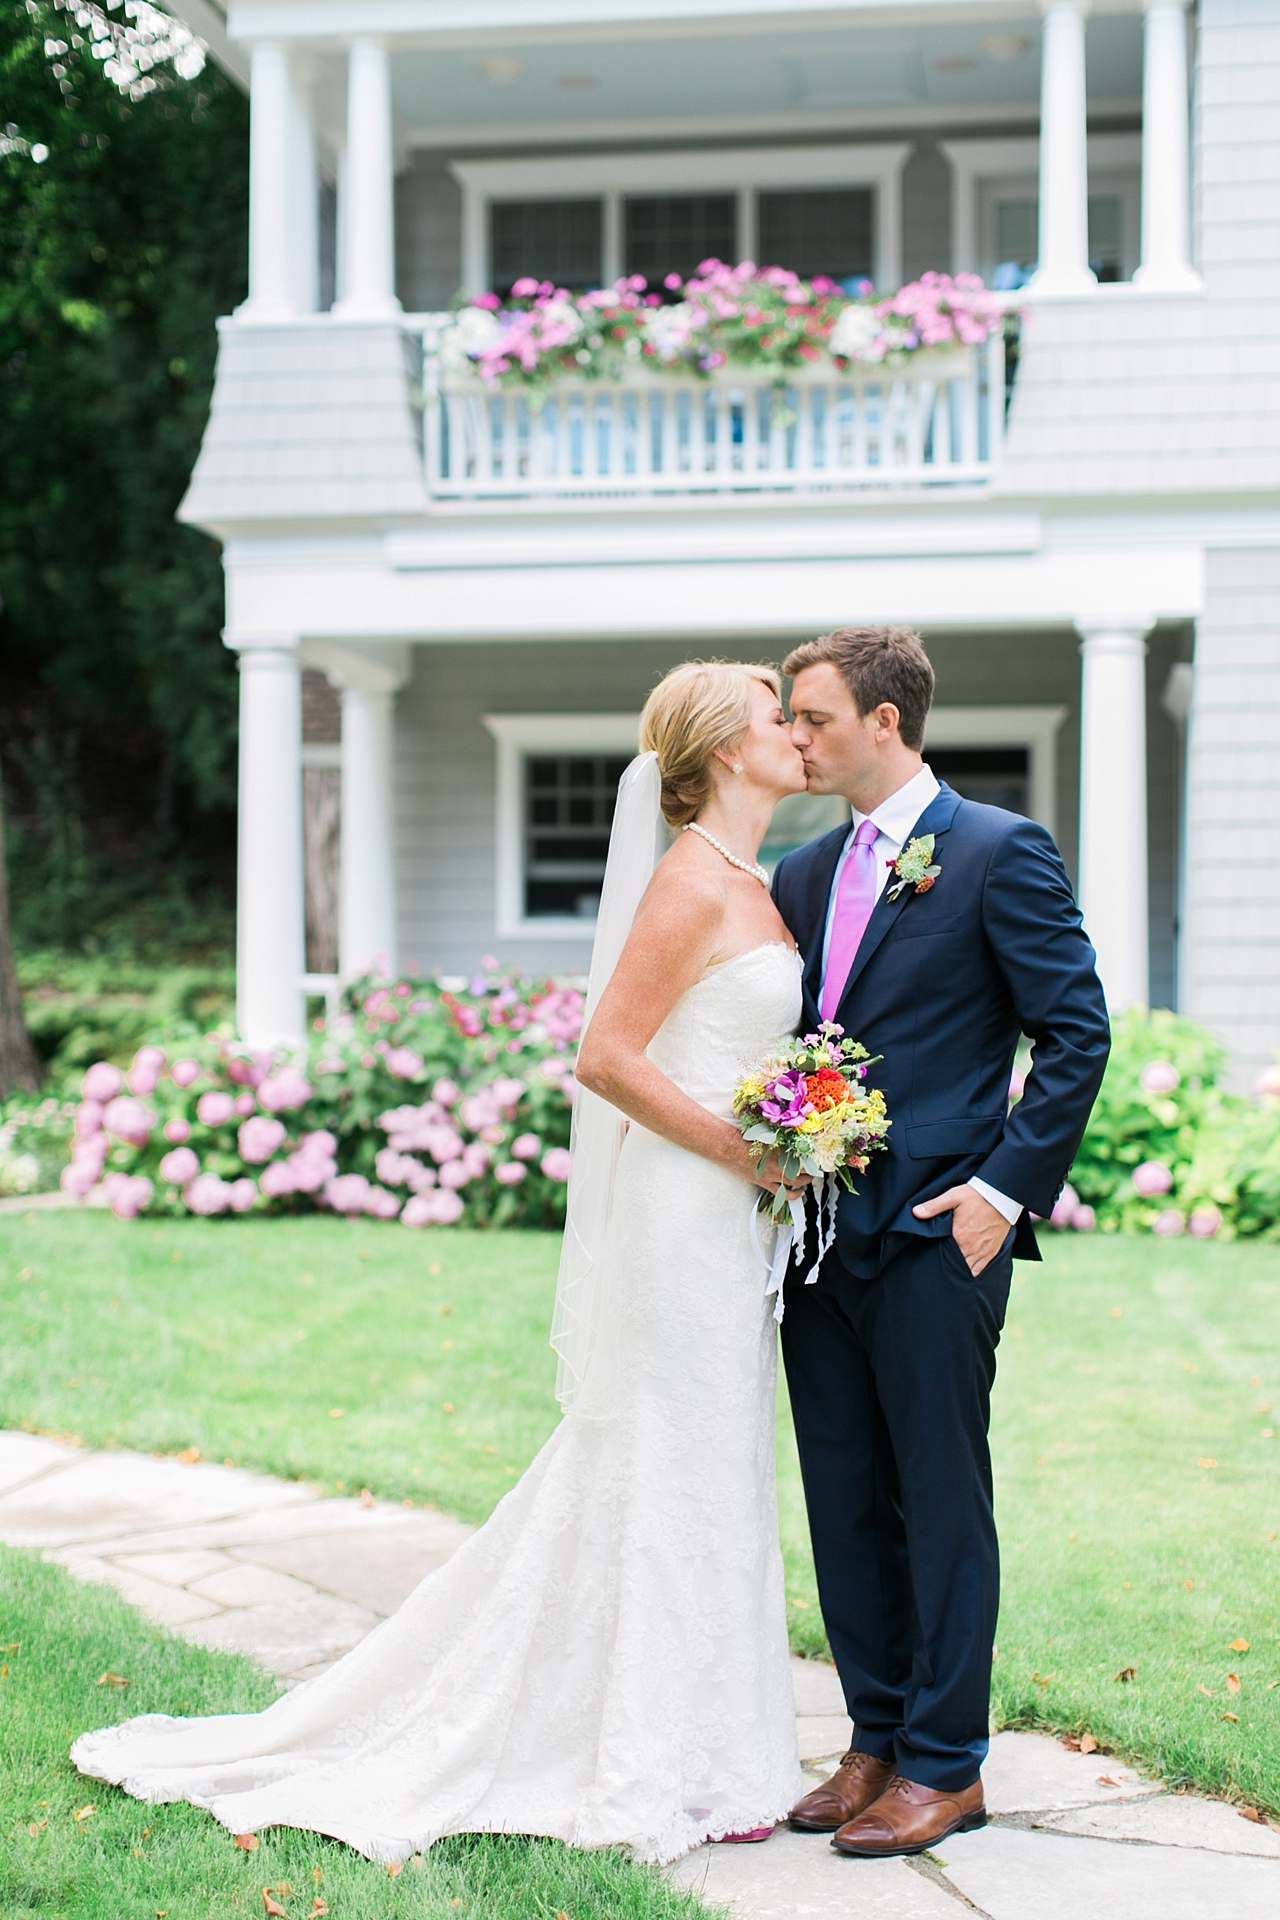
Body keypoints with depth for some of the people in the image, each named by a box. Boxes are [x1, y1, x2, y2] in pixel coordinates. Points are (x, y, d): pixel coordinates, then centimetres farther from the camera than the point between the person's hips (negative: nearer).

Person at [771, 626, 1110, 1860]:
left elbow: (1077, 1032, -8)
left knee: (942, 1501, 1)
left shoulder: (1000, 852, -6)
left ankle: (945, 1766, 11)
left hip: (937, 1234, -7)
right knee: (845, 1502, 12)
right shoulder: (804, 874, 14)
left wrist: (1007, 1188, -13)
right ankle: (878, 1738, 24)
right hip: (819, 1232, 7)